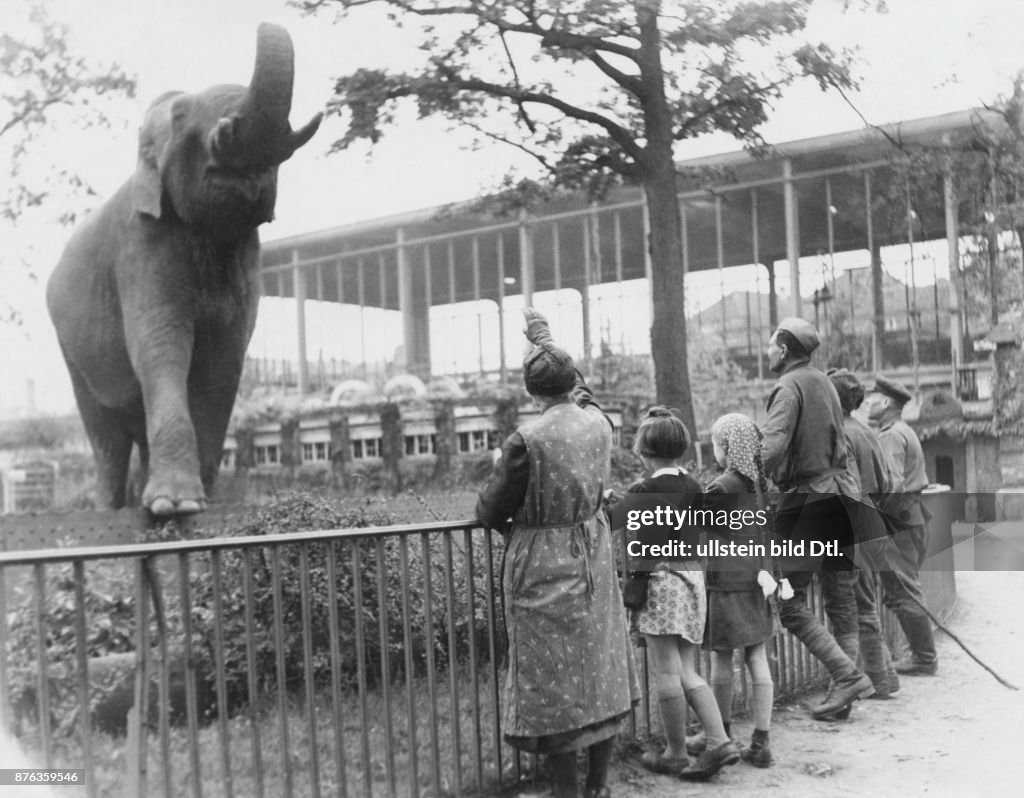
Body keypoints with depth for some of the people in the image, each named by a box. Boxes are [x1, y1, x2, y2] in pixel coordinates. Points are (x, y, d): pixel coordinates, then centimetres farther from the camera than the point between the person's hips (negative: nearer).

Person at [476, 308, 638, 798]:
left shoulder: (527, 440, -19)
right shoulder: (597, 422, -3)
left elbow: (491, 510, -11)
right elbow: (577, 386, 19)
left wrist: (508, 521, 13)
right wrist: (542, 336, 32)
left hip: (543, 567, -5)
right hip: (593, 559, 5)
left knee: (552, 682, 4)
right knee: (599, 669, 15)